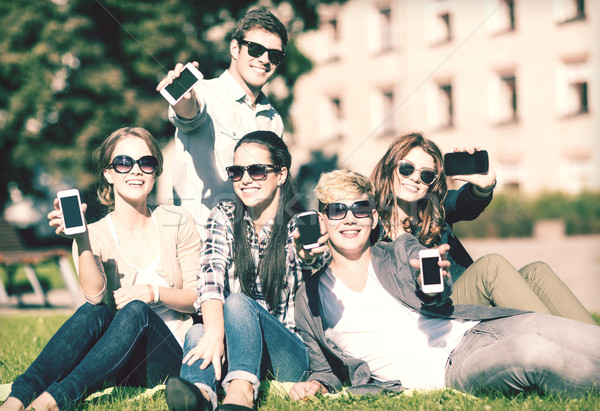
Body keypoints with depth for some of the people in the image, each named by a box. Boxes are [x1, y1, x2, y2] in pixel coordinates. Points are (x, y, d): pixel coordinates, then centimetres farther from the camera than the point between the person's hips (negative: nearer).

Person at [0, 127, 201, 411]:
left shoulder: (177, 222, 5)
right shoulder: (96, 235, 3)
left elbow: (199, 296, 5)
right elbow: (95, 296, -16)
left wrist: (154, 292, -13)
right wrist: (82, 239, -27)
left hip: (170, 357, 0)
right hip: (122, 364, 1)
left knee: (136, 310, -33)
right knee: (93, 313, -32)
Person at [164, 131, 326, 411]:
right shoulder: (224, 217, 7)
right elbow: (211, 276, -12)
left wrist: (307, 259, -41)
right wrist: (214, 333, -33)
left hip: (290, 357, -3)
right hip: (233, 352, 3)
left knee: (238, 302, -29)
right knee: (197, 333, -27)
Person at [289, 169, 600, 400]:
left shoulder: (403, 249, 15)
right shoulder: (309, 300, 12)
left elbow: (436, 301, -2)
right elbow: (326, 370, 21)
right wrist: (315, 384, -3)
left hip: (478, 327, 3)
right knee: (534, 351, -34)